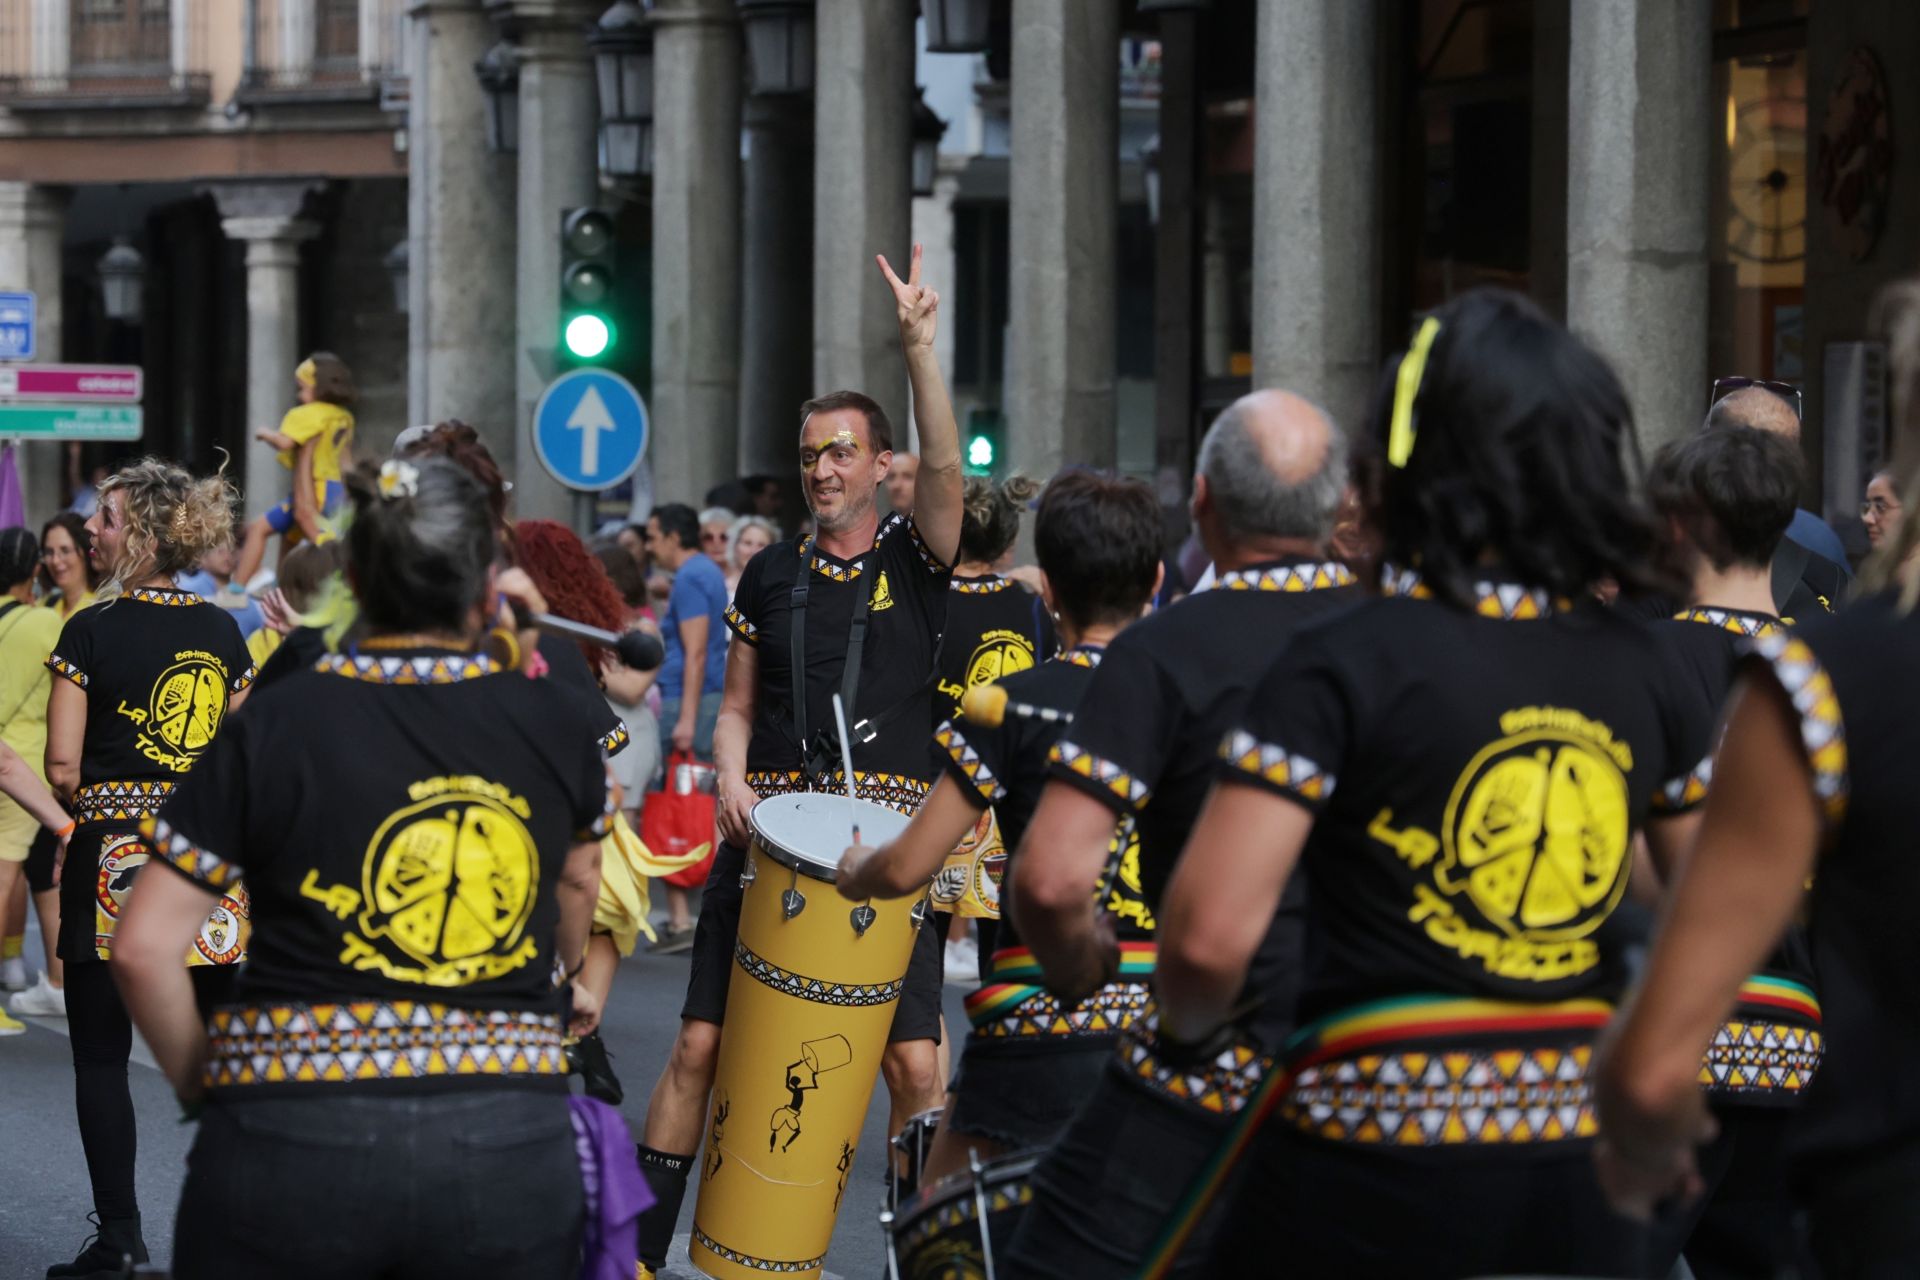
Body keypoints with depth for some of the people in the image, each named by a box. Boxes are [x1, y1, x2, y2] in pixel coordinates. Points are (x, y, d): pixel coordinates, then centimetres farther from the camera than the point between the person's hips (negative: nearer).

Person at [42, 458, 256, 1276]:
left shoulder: (93, 631, -9)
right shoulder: (222, 631, 5)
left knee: (101, 1057, 5)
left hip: (114, 864, -4)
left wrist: (83, 798, 8)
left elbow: (61, 767, -11)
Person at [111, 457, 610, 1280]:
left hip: (295, 1144, -2)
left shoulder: (278, 724, -3)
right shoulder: (555, 722, 4)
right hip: (509, 1145, 2)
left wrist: (199, 1083, 10)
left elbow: (142, 949, -6)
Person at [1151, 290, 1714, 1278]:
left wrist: (1188, 1027, 3)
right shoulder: (1648, 673, 5)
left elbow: (1212, 931, -17)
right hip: (1587, 1167, 5)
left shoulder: (1343, 664, -10)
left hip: (1381, 1169, -5)